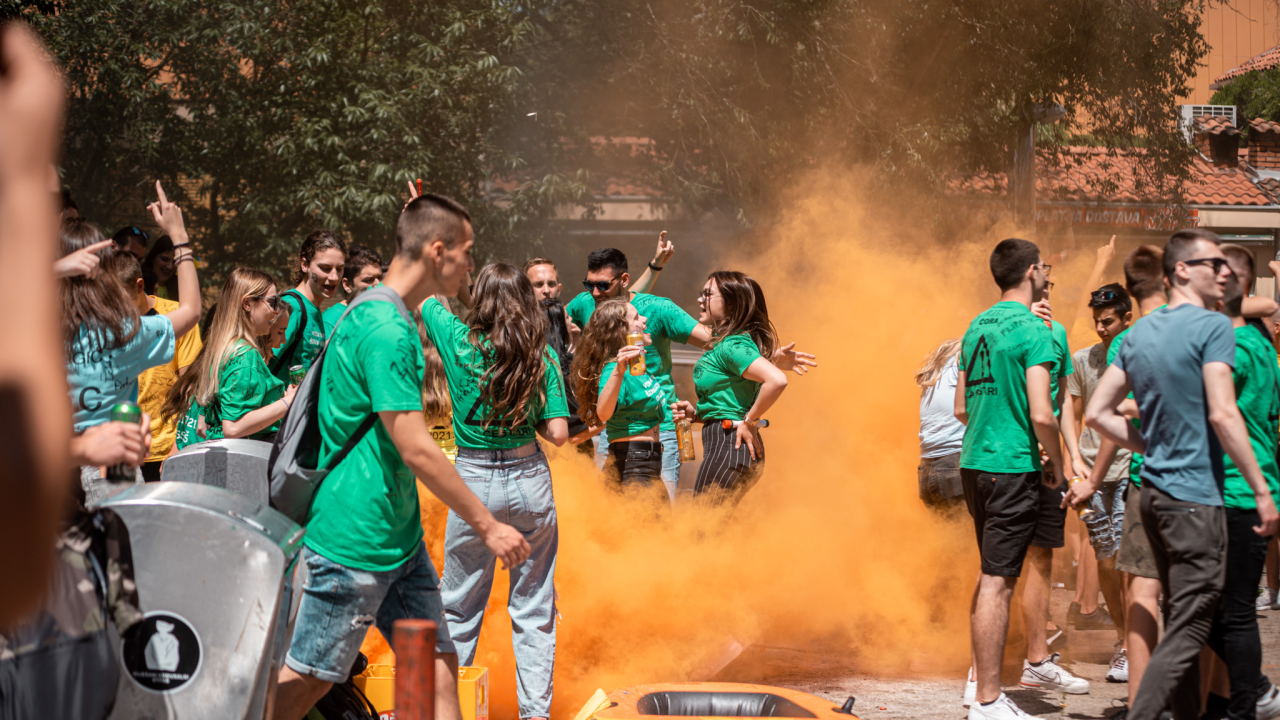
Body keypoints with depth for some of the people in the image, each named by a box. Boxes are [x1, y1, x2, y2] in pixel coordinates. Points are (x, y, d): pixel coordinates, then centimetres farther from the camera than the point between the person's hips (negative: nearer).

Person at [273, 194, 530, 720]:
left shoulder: (381, 318, 13)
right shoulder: (385, 330, -20)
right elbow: (415, 449, -23)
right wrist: (488, 526, -18)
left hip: (400, 536, 10)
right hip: (354, 540, -10)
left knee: (436, 666, 6)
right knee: (307, 677, 0)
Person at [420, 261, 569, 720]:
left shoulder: (461, 342, -9)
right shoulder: (542, 357, -5)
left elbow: (424, 298, 10)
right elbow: (558, 434, -7)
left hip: (474, 481, -1)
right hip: (530, 481, 1)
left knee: (460, 607, 11)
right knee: (533, 608, 8)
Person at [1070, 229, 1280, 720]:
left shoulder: (1139, 333, 12)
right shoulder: (1213, 327, -11)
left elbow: (1097, 413, 11)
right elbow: (1221, 414, -20)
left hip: (1154, 491, 8)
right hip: (1195, 497, -8)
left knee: (1182, 621, 17)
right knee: (1187, 632, -6)